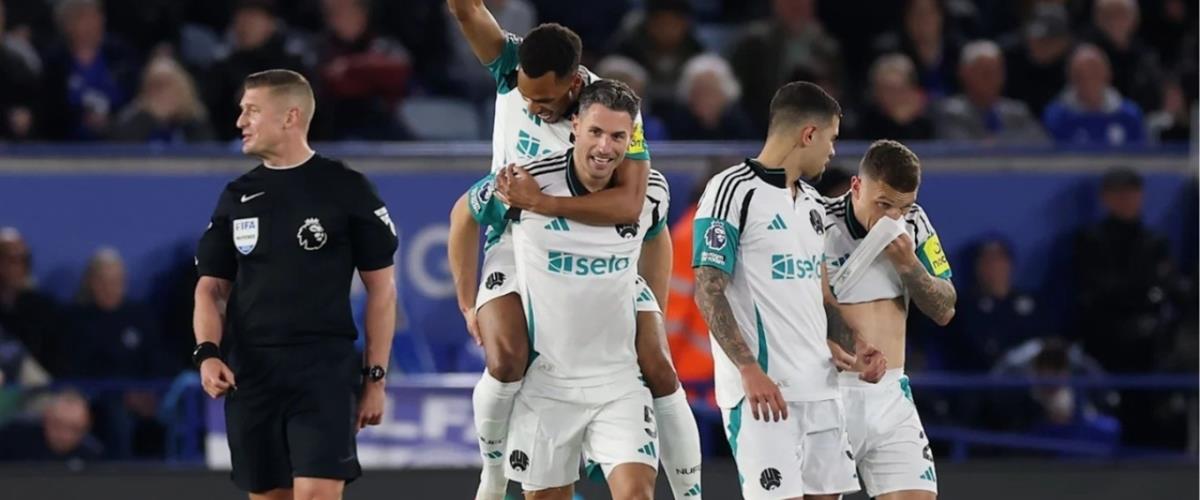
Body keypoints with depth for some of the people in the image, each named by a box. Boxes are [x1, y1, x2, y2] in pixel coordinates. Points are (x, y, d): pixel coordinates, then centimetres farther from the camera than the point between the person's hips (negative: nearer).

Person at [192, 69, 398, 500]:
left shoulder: (347, 190, -1)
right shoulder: (238, 196, 11)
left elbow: (381, 289, 2)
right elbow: (211, 286, 13)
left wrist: (375, 378, -2)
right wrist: (207, 352, -6)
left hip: (325, 372, -5)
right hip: (249, 375, 5)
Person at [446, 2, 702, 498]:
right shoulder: (512, 70, -16)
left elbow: (630, 204, -33)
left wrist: (540, 201, -37)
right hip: (519, 244, 0)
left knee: (657, 366, -5)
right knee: (506, 359, -25)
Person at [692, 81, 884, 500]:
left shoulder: (812, 202, 18)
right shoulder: (732, 191, -8)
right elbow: (709, 292, -13)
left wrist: (852, 346, 9)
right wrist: (750, 370, -21)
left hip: (819, 384, 8)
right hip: (762, 388, -8)